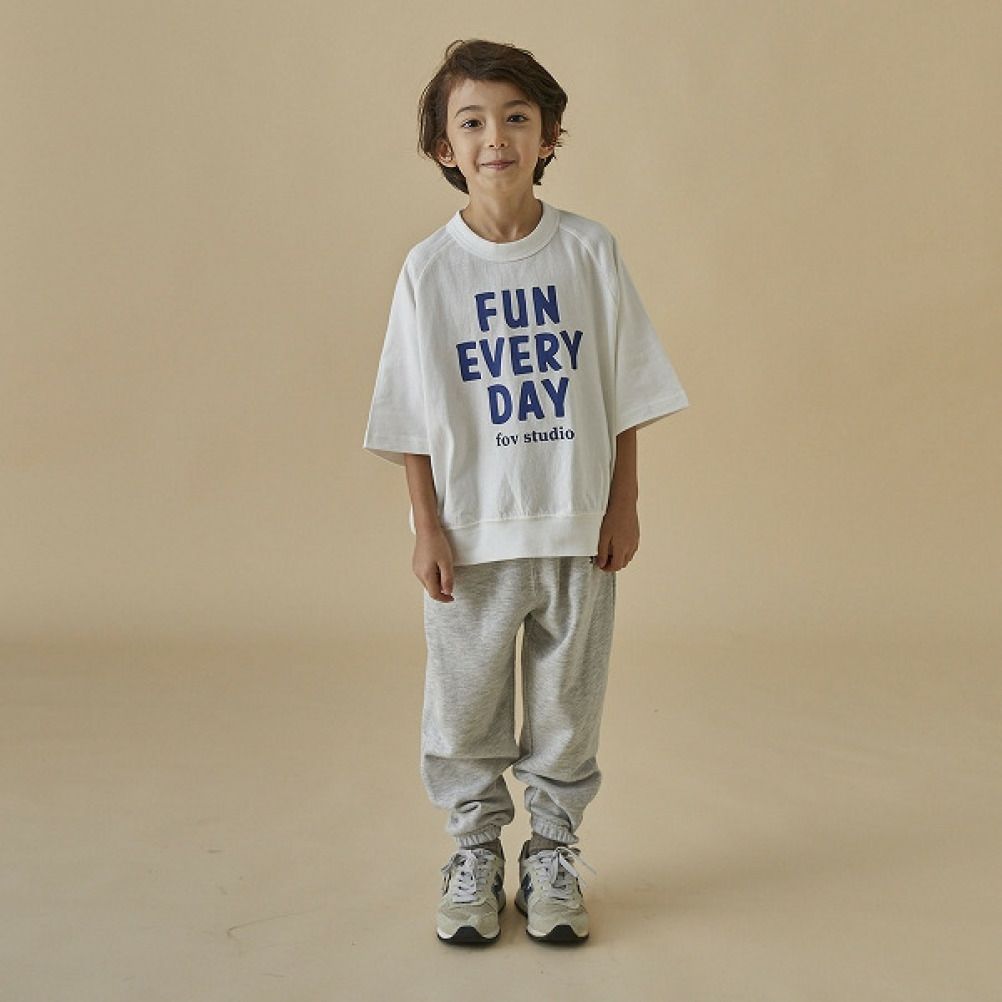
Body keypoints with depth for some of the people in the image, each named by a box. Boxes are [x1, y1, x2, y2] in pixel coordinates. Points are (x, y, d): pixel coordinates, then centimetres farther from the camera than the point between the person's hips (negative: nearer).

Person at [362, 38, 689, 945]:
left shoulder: (590, 251, -3)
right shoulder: (429, 270, -4)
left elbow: (625, 391, 2)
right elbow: (412, 418, -1)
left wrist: (624, 504, 0)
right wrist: (426, 527, -5)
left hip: (578, 530, 1)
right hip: (471, 532, 0)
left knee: (568, 702, 12)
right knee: (465, 704, 10)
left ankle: (555, 851, 30)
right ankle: (476, 852, 30)